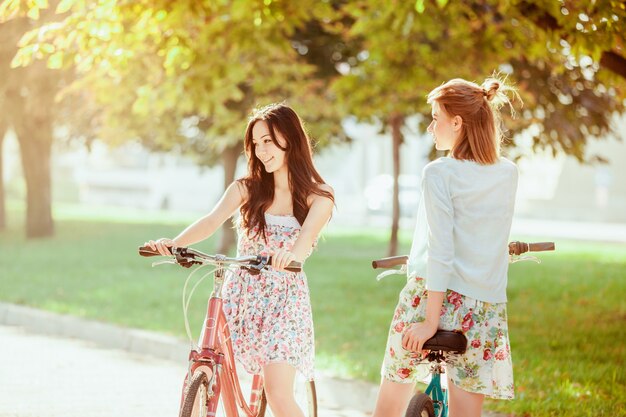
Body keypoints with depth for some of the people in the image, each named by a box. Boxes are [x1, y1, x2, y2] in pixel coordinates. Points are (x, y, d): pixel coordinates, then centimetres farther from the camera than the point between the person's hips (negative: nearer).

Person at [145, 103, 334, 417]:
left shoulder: (318, 196, -2)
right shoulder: (247, 188, 4)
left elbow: (305, 239, -21)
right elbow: (211, 221, -13)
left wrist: (290, 255, -46)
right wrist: (172, 244, -33)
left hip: (284, 301, -3)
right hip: (239, 296, 3)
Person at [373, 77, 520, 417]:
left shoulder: (439, 173, -9)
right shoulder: (508, 174, 6)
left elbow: (440, 253, -15)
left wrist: (431, 320, -15)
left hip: (432, 297, -4)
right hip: (484, 309, 4)